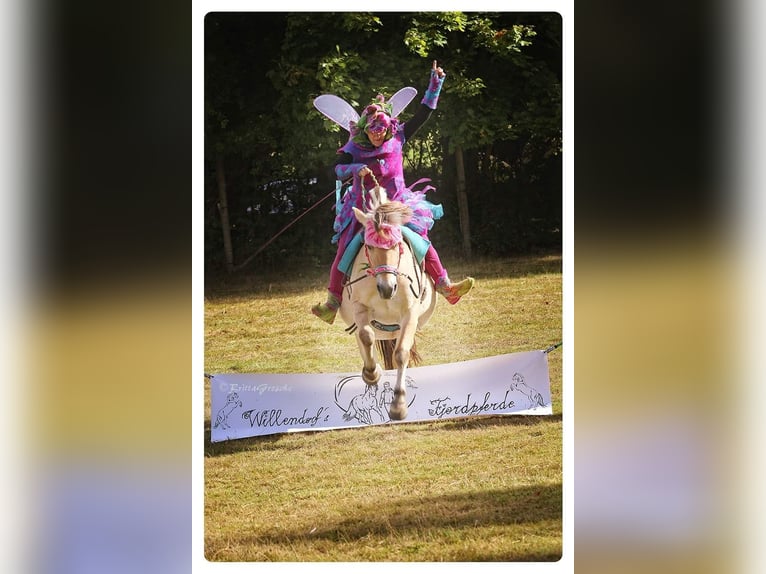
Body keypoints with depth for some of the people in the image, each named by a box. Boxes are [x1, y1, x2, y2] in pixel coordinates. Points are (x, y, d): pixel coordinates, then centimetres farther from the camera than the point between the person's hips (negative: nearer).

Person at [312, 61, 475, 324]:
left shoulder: (397, 139, 0)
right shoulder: (353, 148, -5)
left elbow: (423, 113, 2)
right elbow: (338, 171, -18)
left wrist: (435, 83, -3)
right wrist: (357, 169, -37)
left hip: (397, 204, 1)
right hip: (363, 208, -1)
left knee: (421, 238, -12)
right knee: (344, 250, -9)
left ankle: (444, 285, -6)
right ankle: (333, 302, -4)